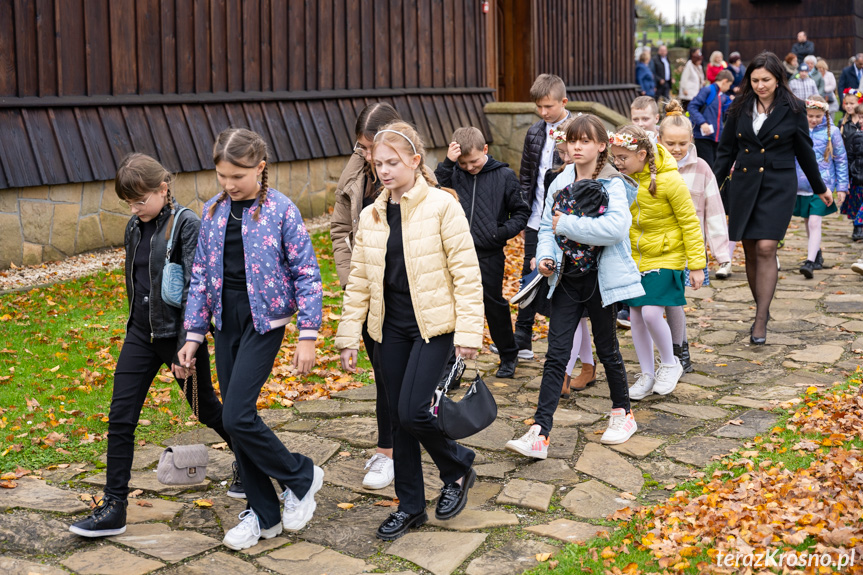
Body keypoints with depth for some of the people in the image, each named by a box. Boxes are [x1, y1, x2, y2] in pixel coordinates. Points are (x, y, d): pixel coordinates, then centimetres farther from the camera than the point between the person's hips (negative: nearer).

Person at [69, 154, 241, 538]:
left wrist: (186, 347, -20)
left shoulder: (186, 225, -15)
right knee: (120, 417, 0)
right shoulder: (135, 227, 7)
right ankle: (114, 507, 7)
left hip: (176, 333, -6)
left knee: (205, 409, 11)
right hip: (141, 333, 6)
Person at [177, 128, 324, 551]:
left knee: (237, 417, -14)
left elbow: (306, 273, -8)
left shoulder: (280, 210, -9)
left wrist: (308, 335, -11)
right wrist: (193, 335, 9)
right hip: (226, 322, 6)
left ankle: (300, 476, 10)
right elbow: (201, 275, 11)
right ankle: (263, 515, 21)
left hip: (264, 321, -6)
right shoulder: (213, 211, 6)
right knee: (238, 419, 8)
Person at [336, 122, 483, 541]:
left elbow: (466, 271, -10)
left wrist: (468, 331, -14)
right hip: (392, 328, 6)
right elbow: (359, 281, 11)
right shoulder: (371, 216, 6)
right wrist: (348, 337, 8)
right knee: (398, 418, 9)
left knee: (412, 411, -14)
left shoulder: (442, 205, -10)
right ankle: (410, 506, 24)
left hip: (433, 325, -5)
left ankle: (458, 468, 16)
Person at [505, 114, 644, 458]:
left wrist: (567, 225, -23)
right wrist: (545, 256, -7)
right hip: (566, 279, 4)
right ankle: (539, 434, -4)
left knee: (607, 348, 11)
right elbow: (547, 227, 13)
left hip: (600, 278, -4)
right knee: (555, 355, -1)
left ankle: (622, 414, 34)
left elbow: (615, 228, -28)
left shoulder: (612, 185, -11)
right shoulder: (560, 184, 6)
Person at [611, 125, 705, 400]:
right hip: (634, 258, 6)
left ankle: (670, 363, 10)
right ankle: (647, 375, 21)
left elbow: (690, 222, -12)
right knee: (636, 316, 6)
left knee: (651, 312, -16)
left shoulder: (669, 179, -19)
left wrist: (697, 264, -11)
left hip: (666, 257, -5)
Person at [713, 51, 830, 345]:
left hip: (778, 186, -3)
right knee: (750, 251, 5)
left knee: (766, 248, -15)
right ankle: (762, 308, 22)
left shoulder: (792, 110, -1)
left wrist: (820, 188, 16)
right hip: (744, 184, 3)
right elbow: (726, 150, 11)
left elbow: (805, 152, 8)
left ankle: (760, 321, -12)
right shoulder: (740, 109, 6)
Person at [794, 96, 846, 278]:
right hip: (801, 184, 4)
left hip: (822, 184, -3)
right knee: (807, 222, 14)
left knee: (815, 223, -14)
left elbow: (841, 159, 3)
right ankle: (817, 256, 33)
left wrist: (841, 186, 2)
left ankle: (810, 262, -17)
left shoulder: (831, 131, -2)